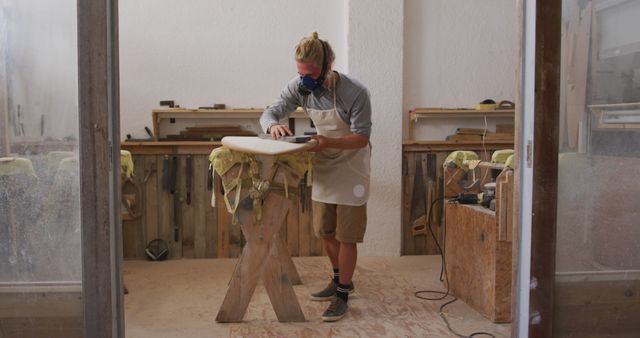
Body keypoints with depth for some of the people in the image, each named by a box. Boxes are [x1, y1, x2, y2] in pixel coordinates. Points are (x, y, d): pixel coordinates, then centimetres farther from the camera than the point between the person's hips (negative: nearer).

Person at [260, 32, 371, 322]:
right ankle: (340, 280, 36)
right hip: (323, 165, 6)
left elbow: (362, 138, -22)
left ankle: (342, 295, 16)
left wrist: (328, 142, -39)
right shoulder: (299, 86, -14)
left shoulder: (355, 92, -28)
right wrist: (273, 125, -33)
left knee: (346, 235, 0)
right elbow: (268, 113, -8)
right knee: (324, 231, 15)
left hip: (350, 165, -5)